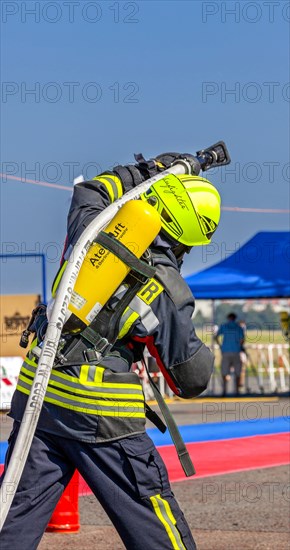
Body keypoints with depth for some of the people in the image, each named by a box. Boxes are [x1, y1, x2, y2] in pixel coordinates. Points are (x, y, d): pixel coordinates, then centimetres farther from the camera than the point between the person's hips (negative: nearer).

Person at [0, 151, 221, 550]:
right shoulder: (170, 291, -8)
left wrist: (144, 173, 29)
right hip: (103, 417, -4)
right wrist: (203, 352, 21)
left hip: (39, 394, 4)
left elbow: (87, 192, 26)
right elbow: (194, 377, 0)